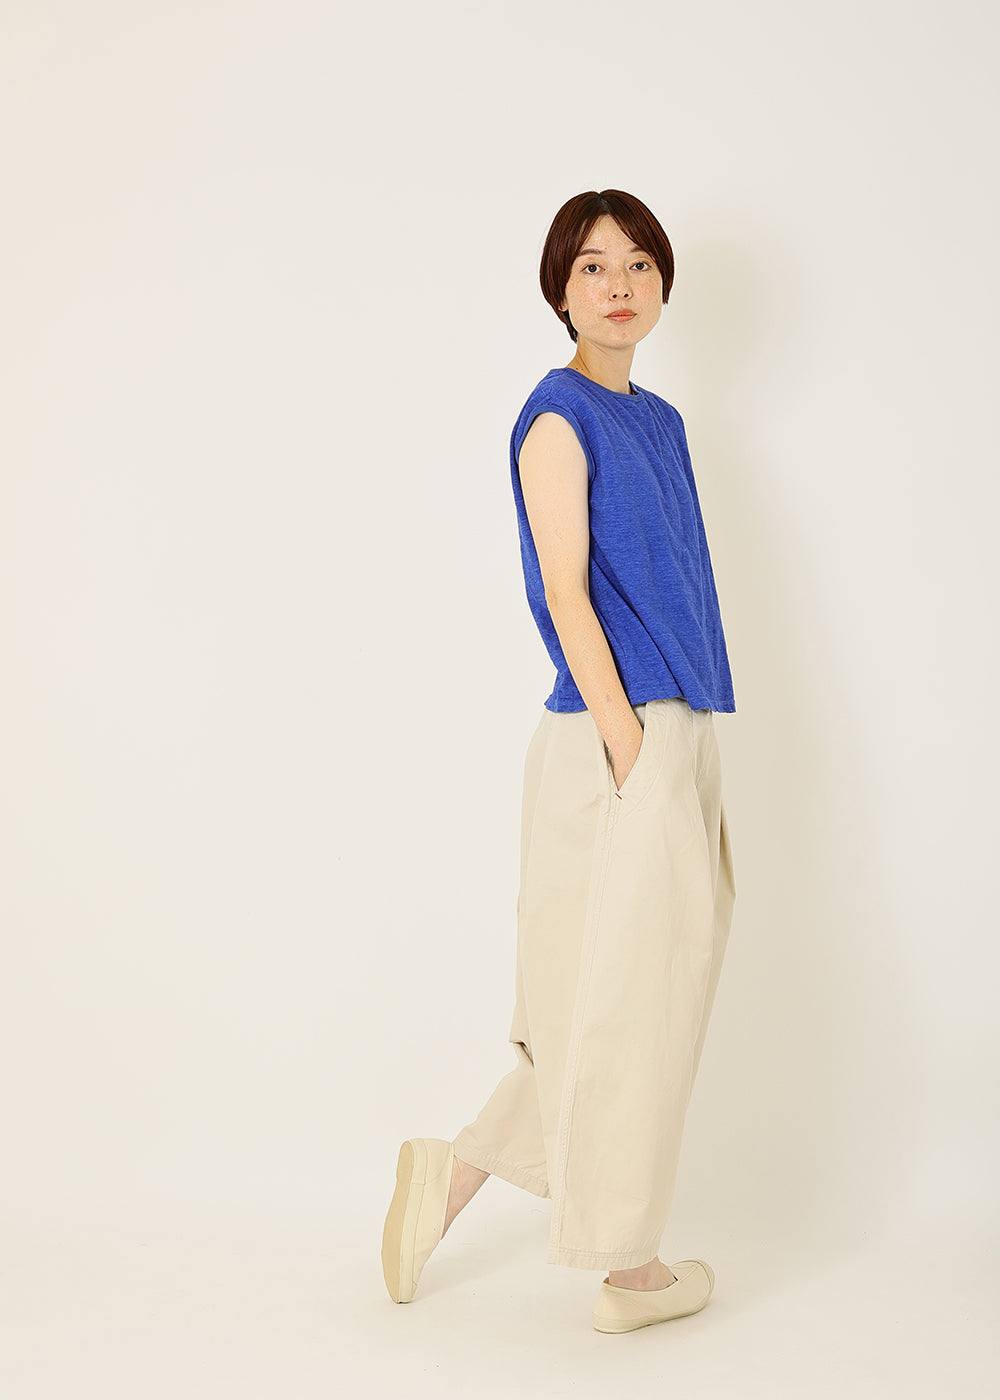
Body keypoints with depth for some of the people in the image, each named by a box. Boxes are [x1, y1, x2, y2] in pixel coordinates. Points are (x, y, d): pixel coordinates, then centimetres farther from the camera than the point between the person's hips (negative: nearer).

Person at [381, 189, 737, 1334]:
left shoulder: (659, 421, 16)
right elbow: (567, 599, -14)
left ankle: (454, 1170, 27)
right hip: (616, 740, -9)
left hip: (674, 736, 9)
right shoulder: (558, 417, -8)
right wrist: (631, 753, -19)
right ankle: (629, 1272, 17)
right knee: (625, 1002, 2)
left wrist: (692, 772, 14)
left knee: (637, 1001, 15)